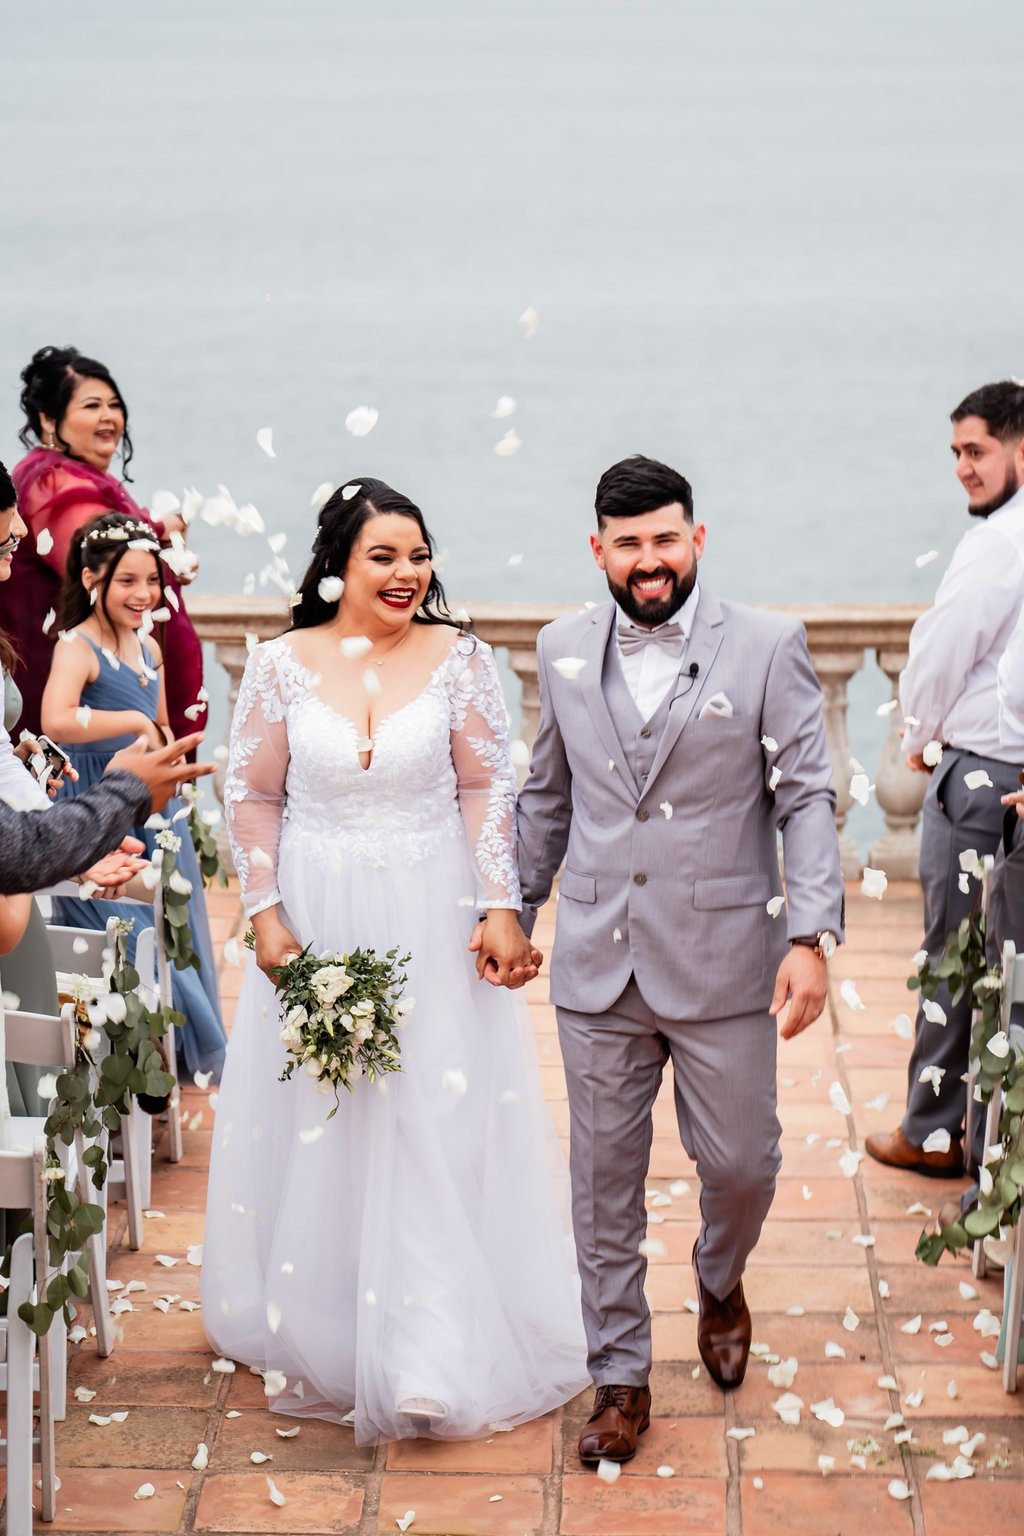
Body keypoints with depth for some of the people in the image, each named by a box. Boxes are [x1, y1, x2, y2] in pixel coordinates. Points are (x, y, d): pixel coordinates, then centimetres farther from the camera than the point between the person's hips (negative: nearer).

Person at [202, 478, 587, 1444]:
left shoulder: (458, 659, -3)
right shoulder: (281, 666, -3)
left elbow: (487, 790, -1)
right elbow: (253, 796, 3)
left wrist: (502, 908, -8)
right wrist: (266, 916, -4)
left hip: (433, 920, -1)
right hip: (317, 918, 1)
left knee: (439, 1125, 1)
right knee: (316, 1127, 9)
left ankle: (432, 1352, 8)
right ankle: (319, 1334, 27)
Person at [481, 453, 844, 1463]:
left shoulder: (768, 647, -5)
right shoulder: (563, 650, 6)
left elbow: (807, 798, -5)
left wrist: (812, 935, -12)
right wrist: (514, 906, 15)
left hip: (723, 962, -2)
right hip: (597, 963, 2)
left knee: (740, 1164, 7)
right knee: (604, 1177, 7)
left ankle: (720, 1285, 40)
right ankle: (620, 1376, 21)